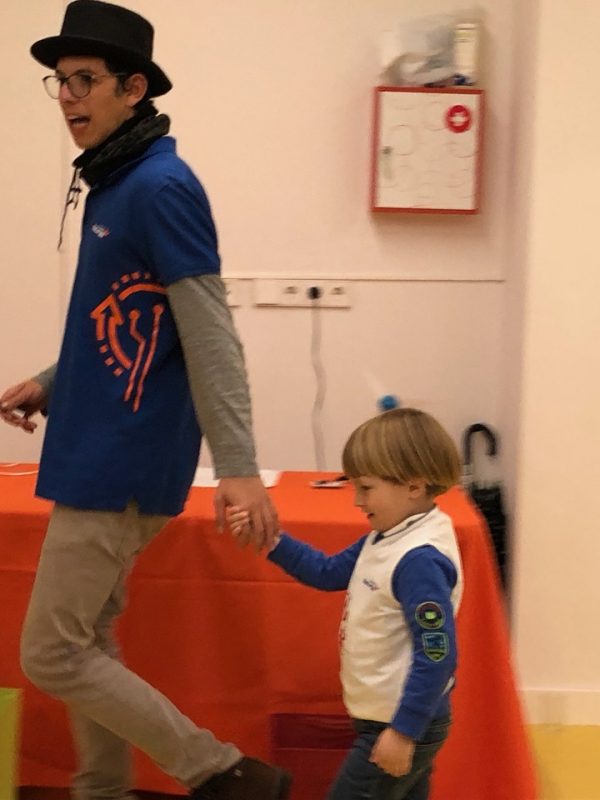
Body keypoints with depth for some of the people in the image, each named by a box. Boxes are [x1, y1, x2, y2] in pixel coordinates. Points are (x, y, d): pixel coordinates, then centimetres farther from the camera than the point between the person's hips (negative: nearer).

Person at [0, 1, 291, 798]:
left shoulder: (161, 186, -16)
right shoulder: (114, 184, 12)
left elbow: (209, 335, -21)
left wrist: (238, 466, -25)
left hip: (121, 462, -9)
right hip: (102, 452, 10)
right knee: (85, 640, 17)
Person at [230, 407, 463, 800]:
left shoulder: (420, 561, -28)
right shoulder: (387, 538, 4)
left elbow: (437, 656, -28)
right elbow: (329, 573, 15)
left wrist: (404, 730, -24)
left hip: (401, 725, -10)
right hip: (386, 718, 10)